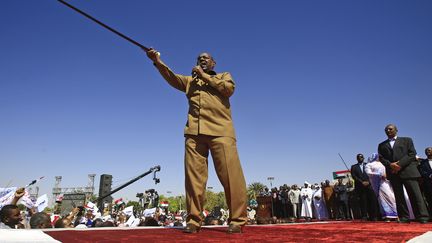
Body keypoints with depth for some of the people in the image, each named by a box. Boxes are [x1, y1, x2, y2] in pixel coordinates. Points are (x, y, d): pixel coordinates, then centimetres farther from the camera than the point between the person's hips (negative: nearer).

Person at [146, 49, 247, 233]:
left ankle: (237, 220, -1)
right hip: (194, 131, 2)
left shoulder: (224, 76, 24)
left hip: (220, 130, -2)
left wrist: (204, 76, 6)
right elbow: (173, 78, 8)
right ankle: (193, 220, 5)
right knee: (194, 176, -2)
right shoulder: (190, 80, 28)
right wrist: (158, 62, -9)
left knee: (231, 175, -8)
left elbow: (229, 89, 2)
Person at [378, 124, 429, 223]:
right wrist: (390, 164, -11)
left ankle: (423, 217, -3)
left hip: (407, 170, -2)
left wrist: (400, 164, -11)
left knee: (415, 194, -6)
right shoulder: (382, 145, 19)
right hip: (393, 173, 2)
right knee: (399, 196, 2)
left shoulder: (406, 140, 13)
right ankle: (404, 218, 5)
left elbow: (412, 154, 2)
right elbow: (381, 158, 9)